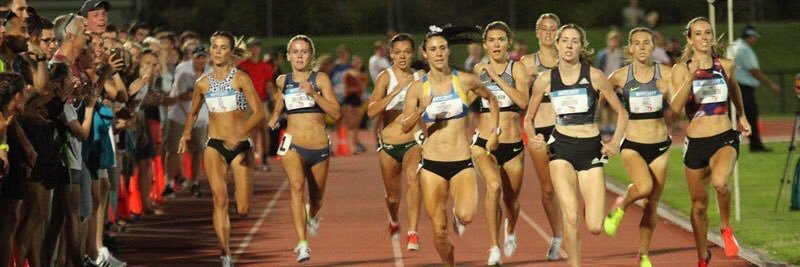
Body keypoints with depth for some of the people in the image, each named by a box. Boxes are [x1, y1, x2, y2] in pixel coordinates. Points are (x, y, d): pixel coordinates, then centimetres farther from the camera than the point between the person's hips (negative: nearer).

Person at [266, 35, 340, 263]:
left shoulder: (320, 79, -3)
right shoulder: (283, 81, 6)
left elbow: (336, 114, -13)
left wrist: (313, 93, -21)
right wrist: (274, 116, 14)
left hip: (320, 148, 0)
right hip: (293, 145, 0)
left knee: (316, 199, 16)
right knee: (297, 186, -28)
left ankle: (312, 215, 56)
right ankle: (302, 244, -36)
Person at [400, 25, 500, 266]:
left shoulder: (465, 81, 0)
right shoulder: (417, 88, -1)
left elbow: (491, 99, 19)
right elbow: (405, 127, -5)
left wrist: (494, 132, 13)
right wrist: (421, 109, -23)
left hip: (462, 163, -1)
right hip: (432, 164, 1)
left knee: (467, 216, -24)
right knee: (439, 228, -1)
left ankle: (459, 216, 13)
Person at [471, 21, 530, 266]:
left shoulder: (517, 68, -1)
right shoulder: (479, 69, 6)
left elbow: (523, 101, -18)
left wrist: (497, 78, -17)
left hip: (513, 144, 0)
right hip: (484, 143, 0)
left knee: (511, 198, 15)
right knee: (494, 185, -30)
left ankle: (510, 232, 52)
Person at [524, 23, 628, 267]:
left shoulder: (594, 76, -3)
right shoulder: (545, 80, 1)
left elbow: (621, 112, 6)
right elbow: (528, 118, 14)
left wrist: (616, 141, -7)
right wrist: (532, 137, -6)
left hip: (591, 149, 0)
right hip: (561, 148, 0)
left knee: (594, 227, -6)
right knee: (570, 217, -18)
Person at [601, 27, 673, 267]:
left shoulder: (665, 74, -2)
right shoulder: (620, 76, -3)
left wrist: (666, 92, -28)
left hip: (659, 146, 2)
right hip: (632, 145, -2)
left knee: (652, 204, 7)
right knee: (644, 187, -29)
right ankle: (620, 207, 2)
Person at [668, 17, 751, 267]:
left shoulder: (726, 65, 2)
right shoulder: (681, 69, -5)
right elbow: (676, 106, -18)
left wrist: (742, 115, 32)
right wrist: (690, 78, -29)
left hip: (725, 138, -1)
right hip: (696, 142, 1)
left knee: (719, 181, -31)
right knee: (699, 204, 11)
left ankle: (726, 228, -3)